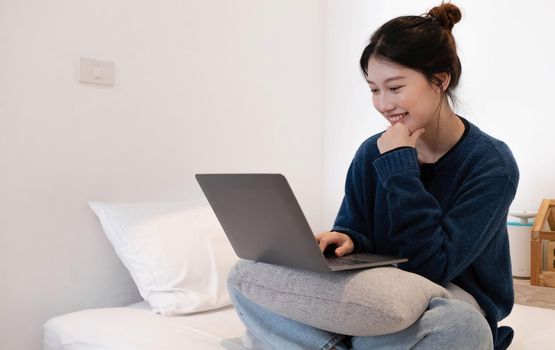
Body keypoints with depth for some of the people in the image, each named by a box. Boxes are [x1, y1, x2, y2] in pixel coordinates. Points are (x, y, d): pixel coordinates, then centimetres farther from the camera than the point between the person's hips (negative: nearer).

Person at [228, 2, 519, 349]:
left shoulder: (491, 164, -12)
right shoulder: (372, 153, 1)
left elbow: (433, 266, -19)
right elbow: (353, 230, 7)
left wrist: (399, 166, -19)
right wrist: (345, 241, -18)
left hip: (450, 308, -3)